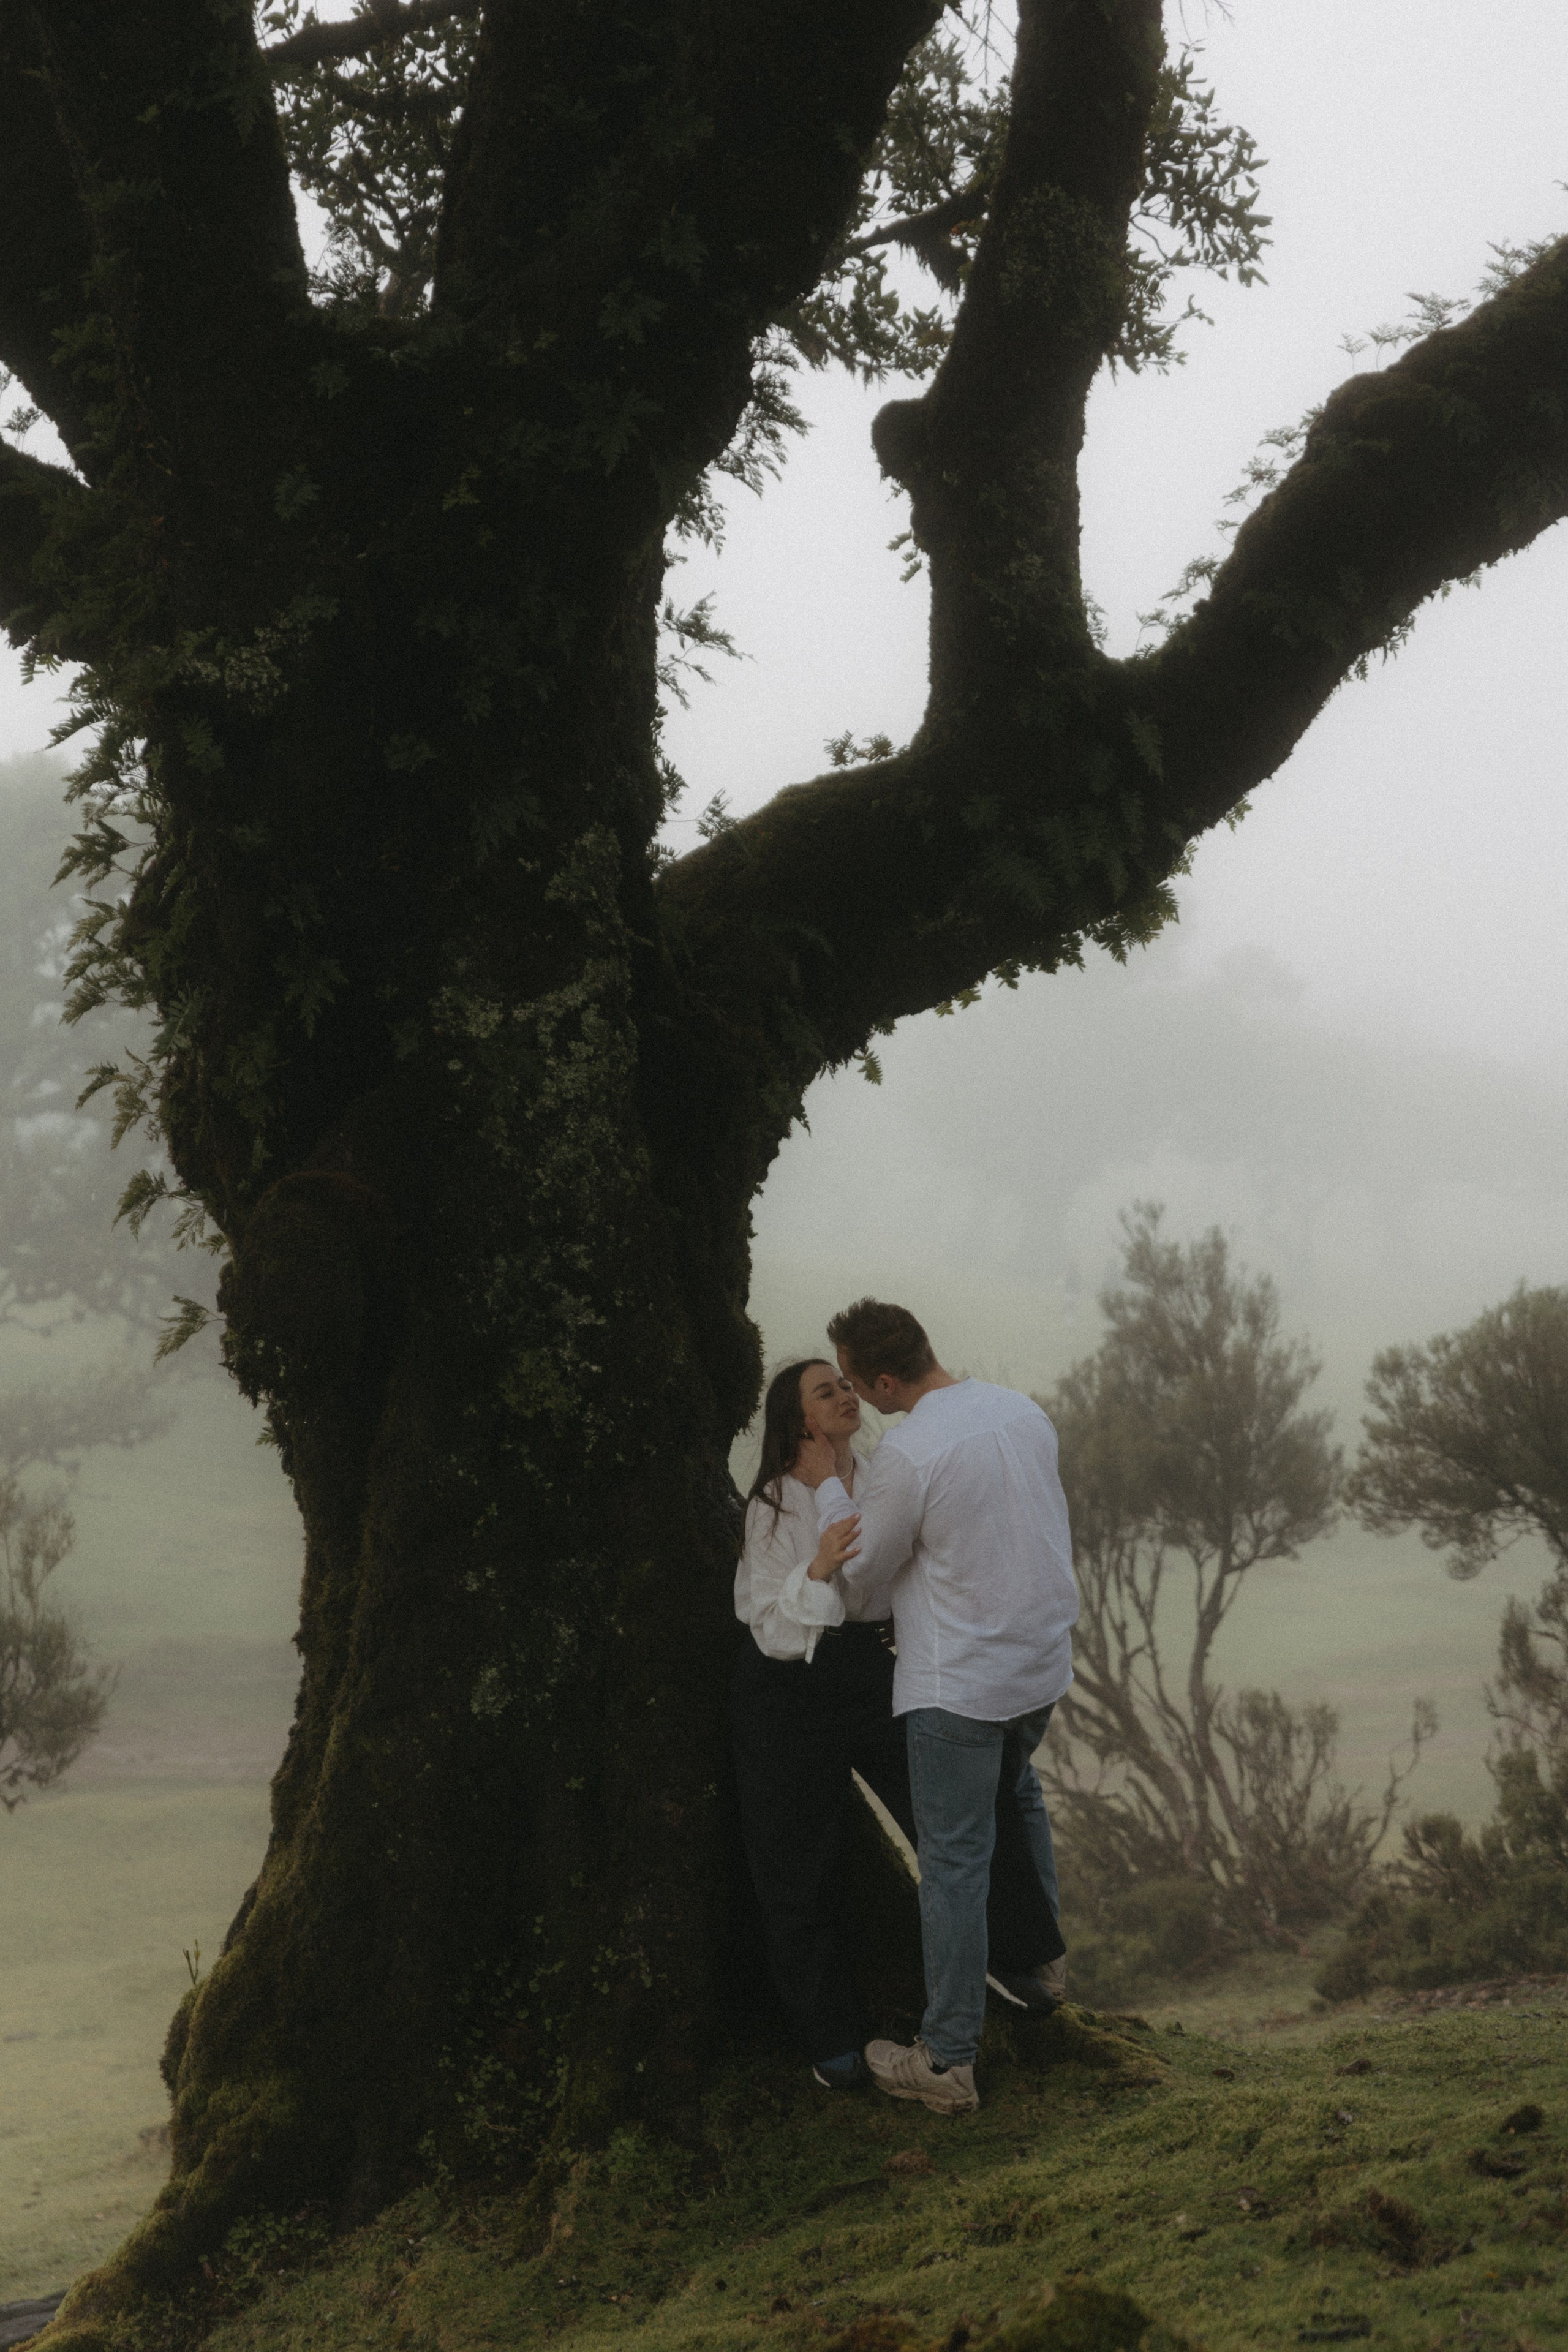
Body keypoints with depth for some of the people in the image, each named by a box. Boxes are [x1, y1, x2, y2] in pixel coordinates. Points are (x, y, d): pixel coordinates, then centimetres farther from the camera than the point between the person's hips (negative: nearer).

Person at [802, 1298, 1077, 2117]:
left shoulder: (905, 1456, -22)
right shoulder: (1022, 1412, 2)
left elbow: (861, 1590, -9)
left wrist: (827, 1488, 6)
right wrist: (846, 1556, 9)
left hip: (958, 1686, -8)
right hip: (1043, 1659, 8)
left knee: (954, 1864, 0)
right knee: (1016, 1795, 33)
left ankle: (947, 2062, 6)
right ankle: (1038, 1953, 47)